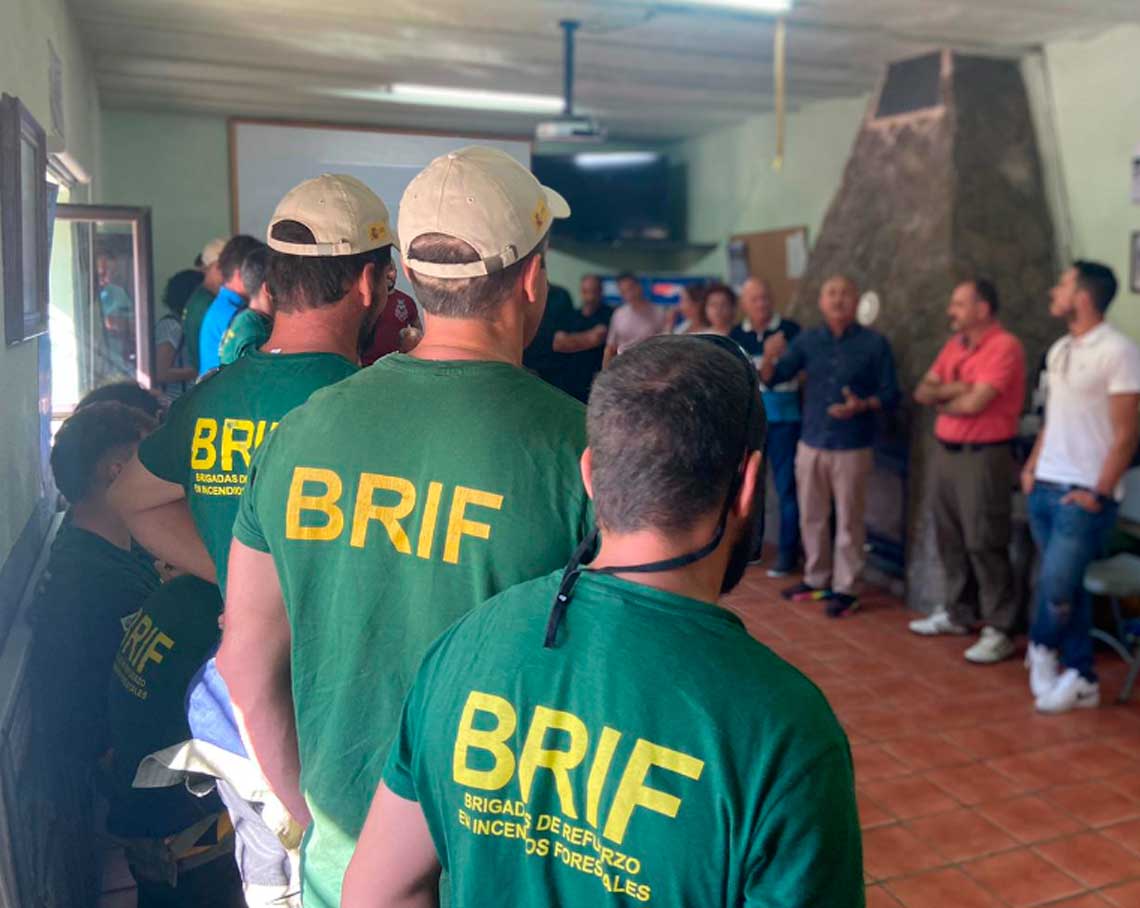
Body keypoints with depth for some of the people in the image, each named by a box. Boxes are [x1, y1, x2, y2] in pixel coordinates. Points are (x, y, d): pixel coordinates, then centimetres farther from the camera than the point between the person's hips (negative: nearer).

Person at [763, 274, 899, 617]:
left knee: (848, 521, 2)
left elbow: (890, 394, -4)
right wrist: (769, 358, -22)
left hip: (852, 448, -4)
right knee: (811, 518, 14)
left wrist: (862, 406, -23)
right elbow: (772, 379, 0)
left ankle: (845, 588, 13)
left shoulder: (874, 343, -5)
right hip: (811, 444, 4)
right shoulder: (807, 340, 4)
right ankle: (816, 579, 29)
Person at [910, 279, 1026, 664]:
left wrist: (942, 400, -1)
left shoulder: (1005, 347, -14)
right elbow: (922, 393, 8)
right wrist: (953, 389, -11)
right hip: (944, 452, 8)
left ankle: (999, 631, 4)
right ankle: (958, 613, 28)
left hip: (984, 457, -8)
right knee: (951, 540, 14)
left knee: (984, 545, -5)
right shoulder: (954, 345, 13)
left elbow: (975, 403, -21)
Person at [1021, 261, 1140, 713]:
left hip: (1083, 493, -7)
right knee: (1065, 586, 11)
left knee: (1057, 586, -7)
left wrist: (1099, 494, -14)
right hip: (1046, 487, 7)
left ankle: (1042, 647, 18)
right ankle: (1080, 678, 21)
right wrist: (1032, 467, 9)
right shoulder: (1059, 350, 12)